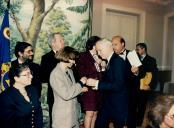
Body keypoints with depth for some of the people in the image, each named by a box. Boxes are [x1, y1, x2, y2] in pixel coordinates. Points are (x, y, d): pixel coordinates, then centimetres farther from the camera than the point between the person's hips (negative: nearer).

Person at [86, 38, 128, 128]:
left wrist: (97, 83, -27)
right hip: (108, 102, 7)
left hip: (118, 104, -7)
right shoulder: (109, 61, 4)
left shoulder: (118, 61, -21)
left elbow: (118, 85, -28)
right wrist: (97, 85, -6)